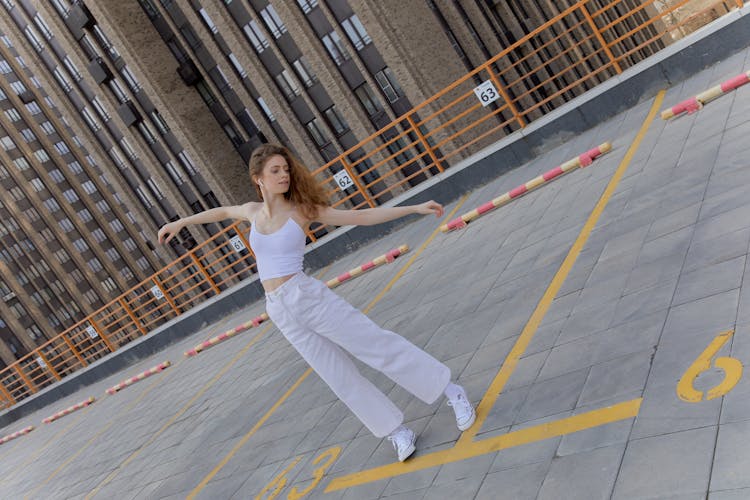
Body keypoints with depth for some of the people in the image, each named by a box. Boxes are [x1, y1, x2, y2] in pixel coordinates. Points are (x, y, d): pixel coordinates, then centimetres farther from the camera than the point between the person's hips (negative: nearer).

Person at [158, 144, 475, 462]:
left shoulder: (301, 211, -3)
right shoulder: (253, 212, 8)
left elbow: (362, 217, -4)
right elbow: (224, 212, 32)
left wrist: (415, 208, -9)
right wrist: (180, 222, 34)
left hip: (308, 297, -4)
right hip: (281, 312, 4)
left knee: (377, 344, -1)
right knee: (341, 378, 7)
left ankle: (451, 391, 13)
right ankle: (397, 431, 20)